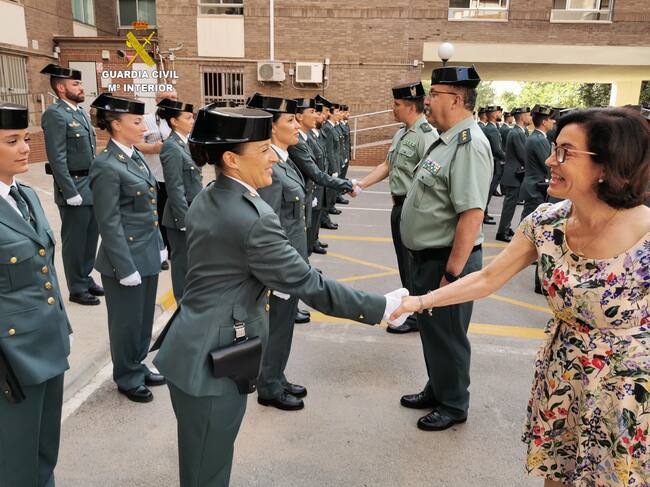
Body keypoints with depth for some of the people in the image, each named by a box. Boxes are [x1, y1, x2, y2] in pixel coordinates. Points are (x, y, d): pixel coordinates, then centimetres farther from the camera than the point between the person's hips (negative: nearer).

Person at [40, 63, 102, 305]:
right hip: (74, 187, -8)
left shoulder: (81, 112, 13)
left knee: (90, 237, 16)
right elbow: (57, 159, -18)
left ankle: (86, 279, 31)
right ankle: (77, 289, 16)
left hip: (93, 186, 8)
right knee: (75, 240, 4)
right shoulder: (54, 114, -13)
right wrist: (71, 193, -20)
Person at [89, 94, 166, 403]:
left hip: (148, 254, 8)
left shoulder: (135, 156, 8)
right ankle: (127, 378, 30)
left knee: (144, 318, 19)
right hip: (126, 258, -8)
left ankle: (138, 367, 38)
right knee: (127, 322, 10)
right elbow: (109, 224, -18)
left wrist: (159, 246, 14)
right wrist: (127, 268, -17)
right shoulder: (106, 166, -18)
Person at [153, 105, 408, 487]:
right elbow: (309, 285, -22)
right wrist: (381, 307, -13)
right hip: (214, 360, -9)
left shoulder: (207, 200, 4)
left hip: (194, 348, 9)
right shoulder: (254, 219, -25)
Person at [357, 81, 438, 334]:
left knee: (412, 263, 1)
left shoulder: (427, 135, -17)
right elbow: (387, 166, 19)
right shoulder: (400, 134, 13)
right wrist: (361, 184, 12)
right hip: (399, 206, 9)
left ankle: (415, 316, 16)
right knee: (404, 261, 19)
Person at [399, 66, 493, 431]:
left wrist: (451, 274, -26)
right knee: (430, 328, 23)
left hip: (449, 260, -9)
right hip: (428, 256, 9)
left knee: (447, 335, 8)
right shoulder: (447, 139, 10)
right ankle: (436, 391, 44)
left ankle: (453, 405, 31)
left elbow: (472, 213, -28)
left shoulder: (469, 144, -21)